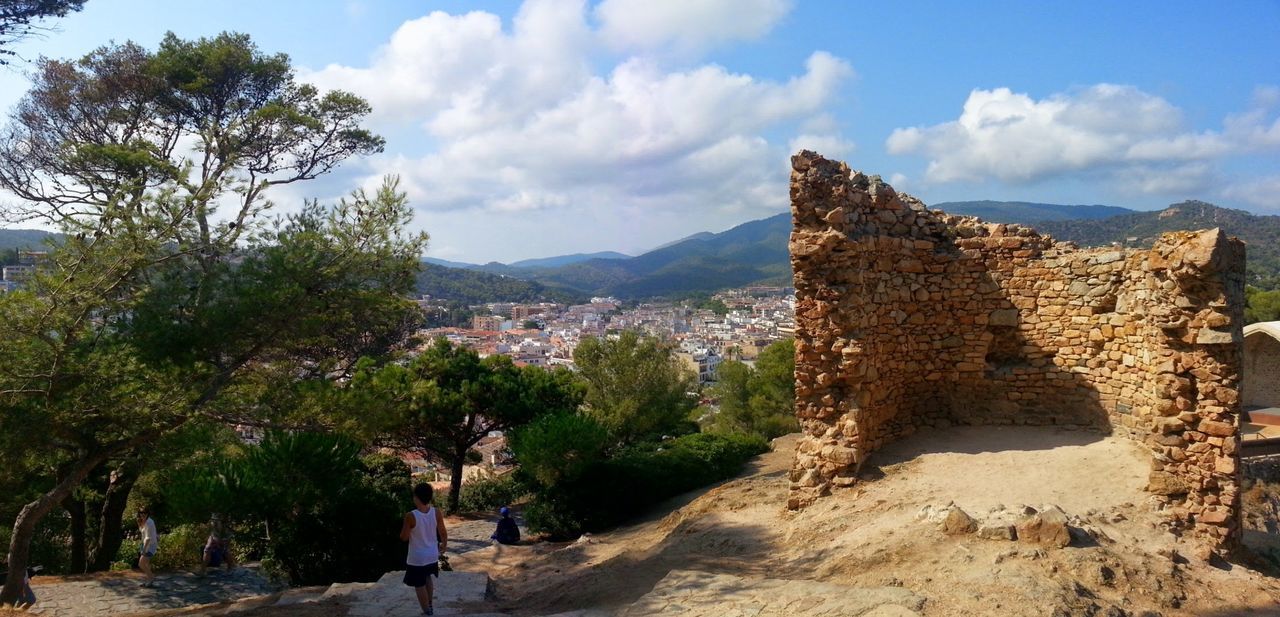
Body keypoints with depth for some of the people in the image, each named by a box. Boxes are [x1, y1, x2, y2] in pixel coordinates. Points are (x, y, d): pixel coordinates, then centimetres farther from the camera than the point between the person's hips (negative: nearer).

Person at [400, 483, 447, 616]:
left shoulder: (411, 516, -25)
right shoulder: (436, 512, -14)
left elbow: (404, 538, -14)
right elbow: (443, 532, -1)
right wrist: (444, 545, 18)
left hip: (417, 558, -5)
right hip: (432, 555, 5)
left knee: (419, 586, 14)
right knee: (427, 579, 30)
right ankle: (429, 606, 43)